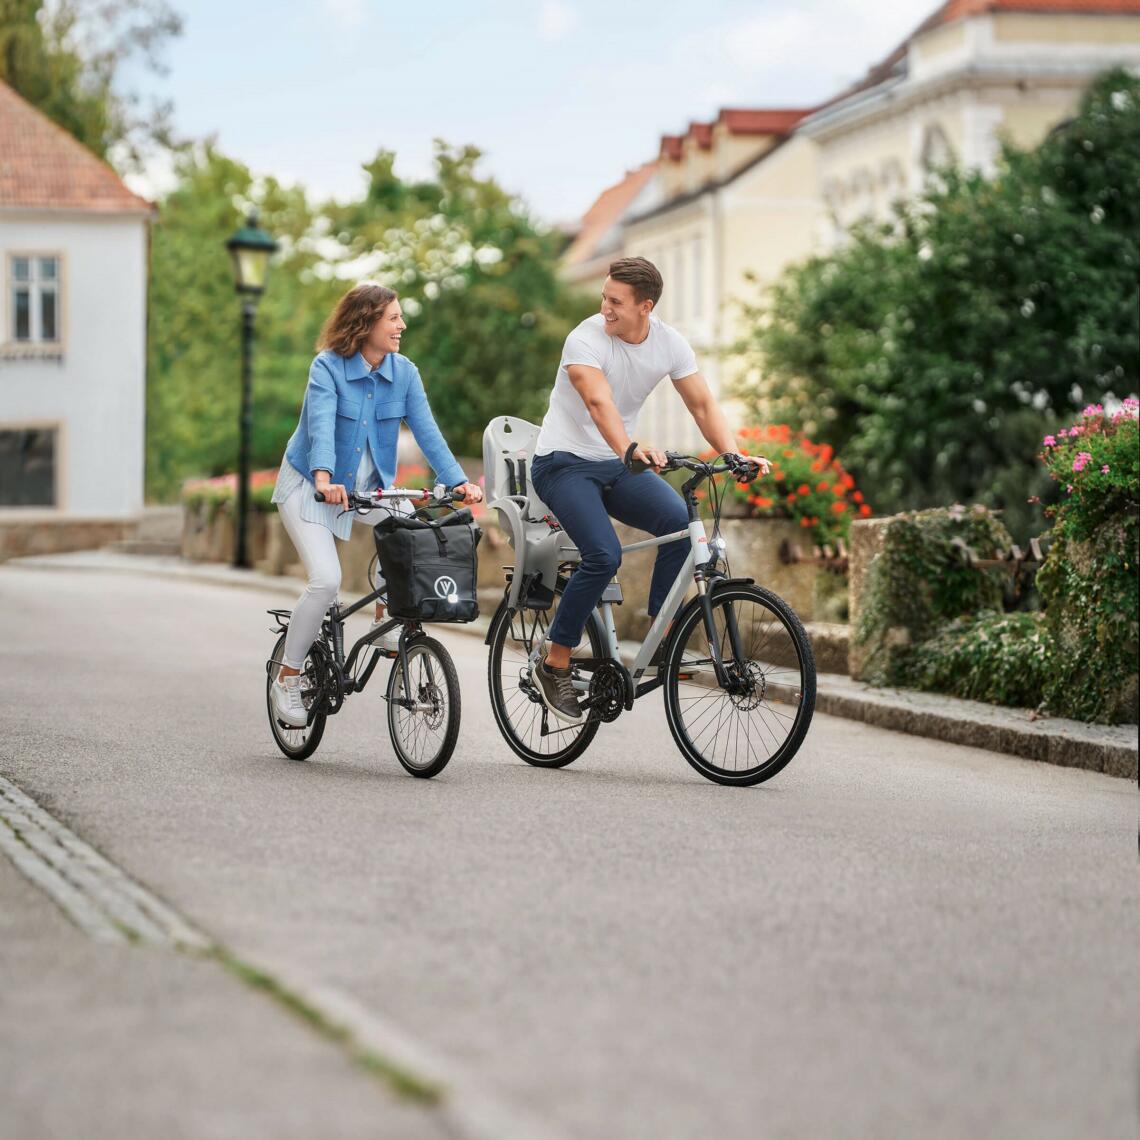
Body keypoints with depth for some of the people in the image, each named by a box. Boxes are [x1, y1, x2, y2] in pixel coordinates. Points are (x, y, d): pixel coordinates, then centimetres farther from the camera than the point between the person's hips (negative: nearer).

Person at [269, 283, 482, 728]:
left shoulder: (405, 372, -7)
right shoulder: (328, 366, -19)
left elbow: (426, 430, -13)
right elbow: (321, 425, -33)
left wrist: (459, 481, -28)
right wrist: (324, 479, -51)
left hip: (368, 485, 4)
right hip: (309, 485, -4)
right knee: (326, 580, -19)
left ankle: (385, 622, -2)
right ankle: (287, 678, -2)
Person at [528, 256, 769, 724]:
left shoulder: (670, 344, -5)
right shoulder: (586, 339, -21)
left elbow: (703, 405, -4)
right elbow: (599, 402, -37)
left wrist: (734, 455, -22)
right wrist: (632, 450, -56)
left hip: (616, 465, 5)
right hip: (564, 462, -5)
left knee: (680, 520, -24)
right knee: (604, 555, -27)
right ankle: (554, 664, -11)